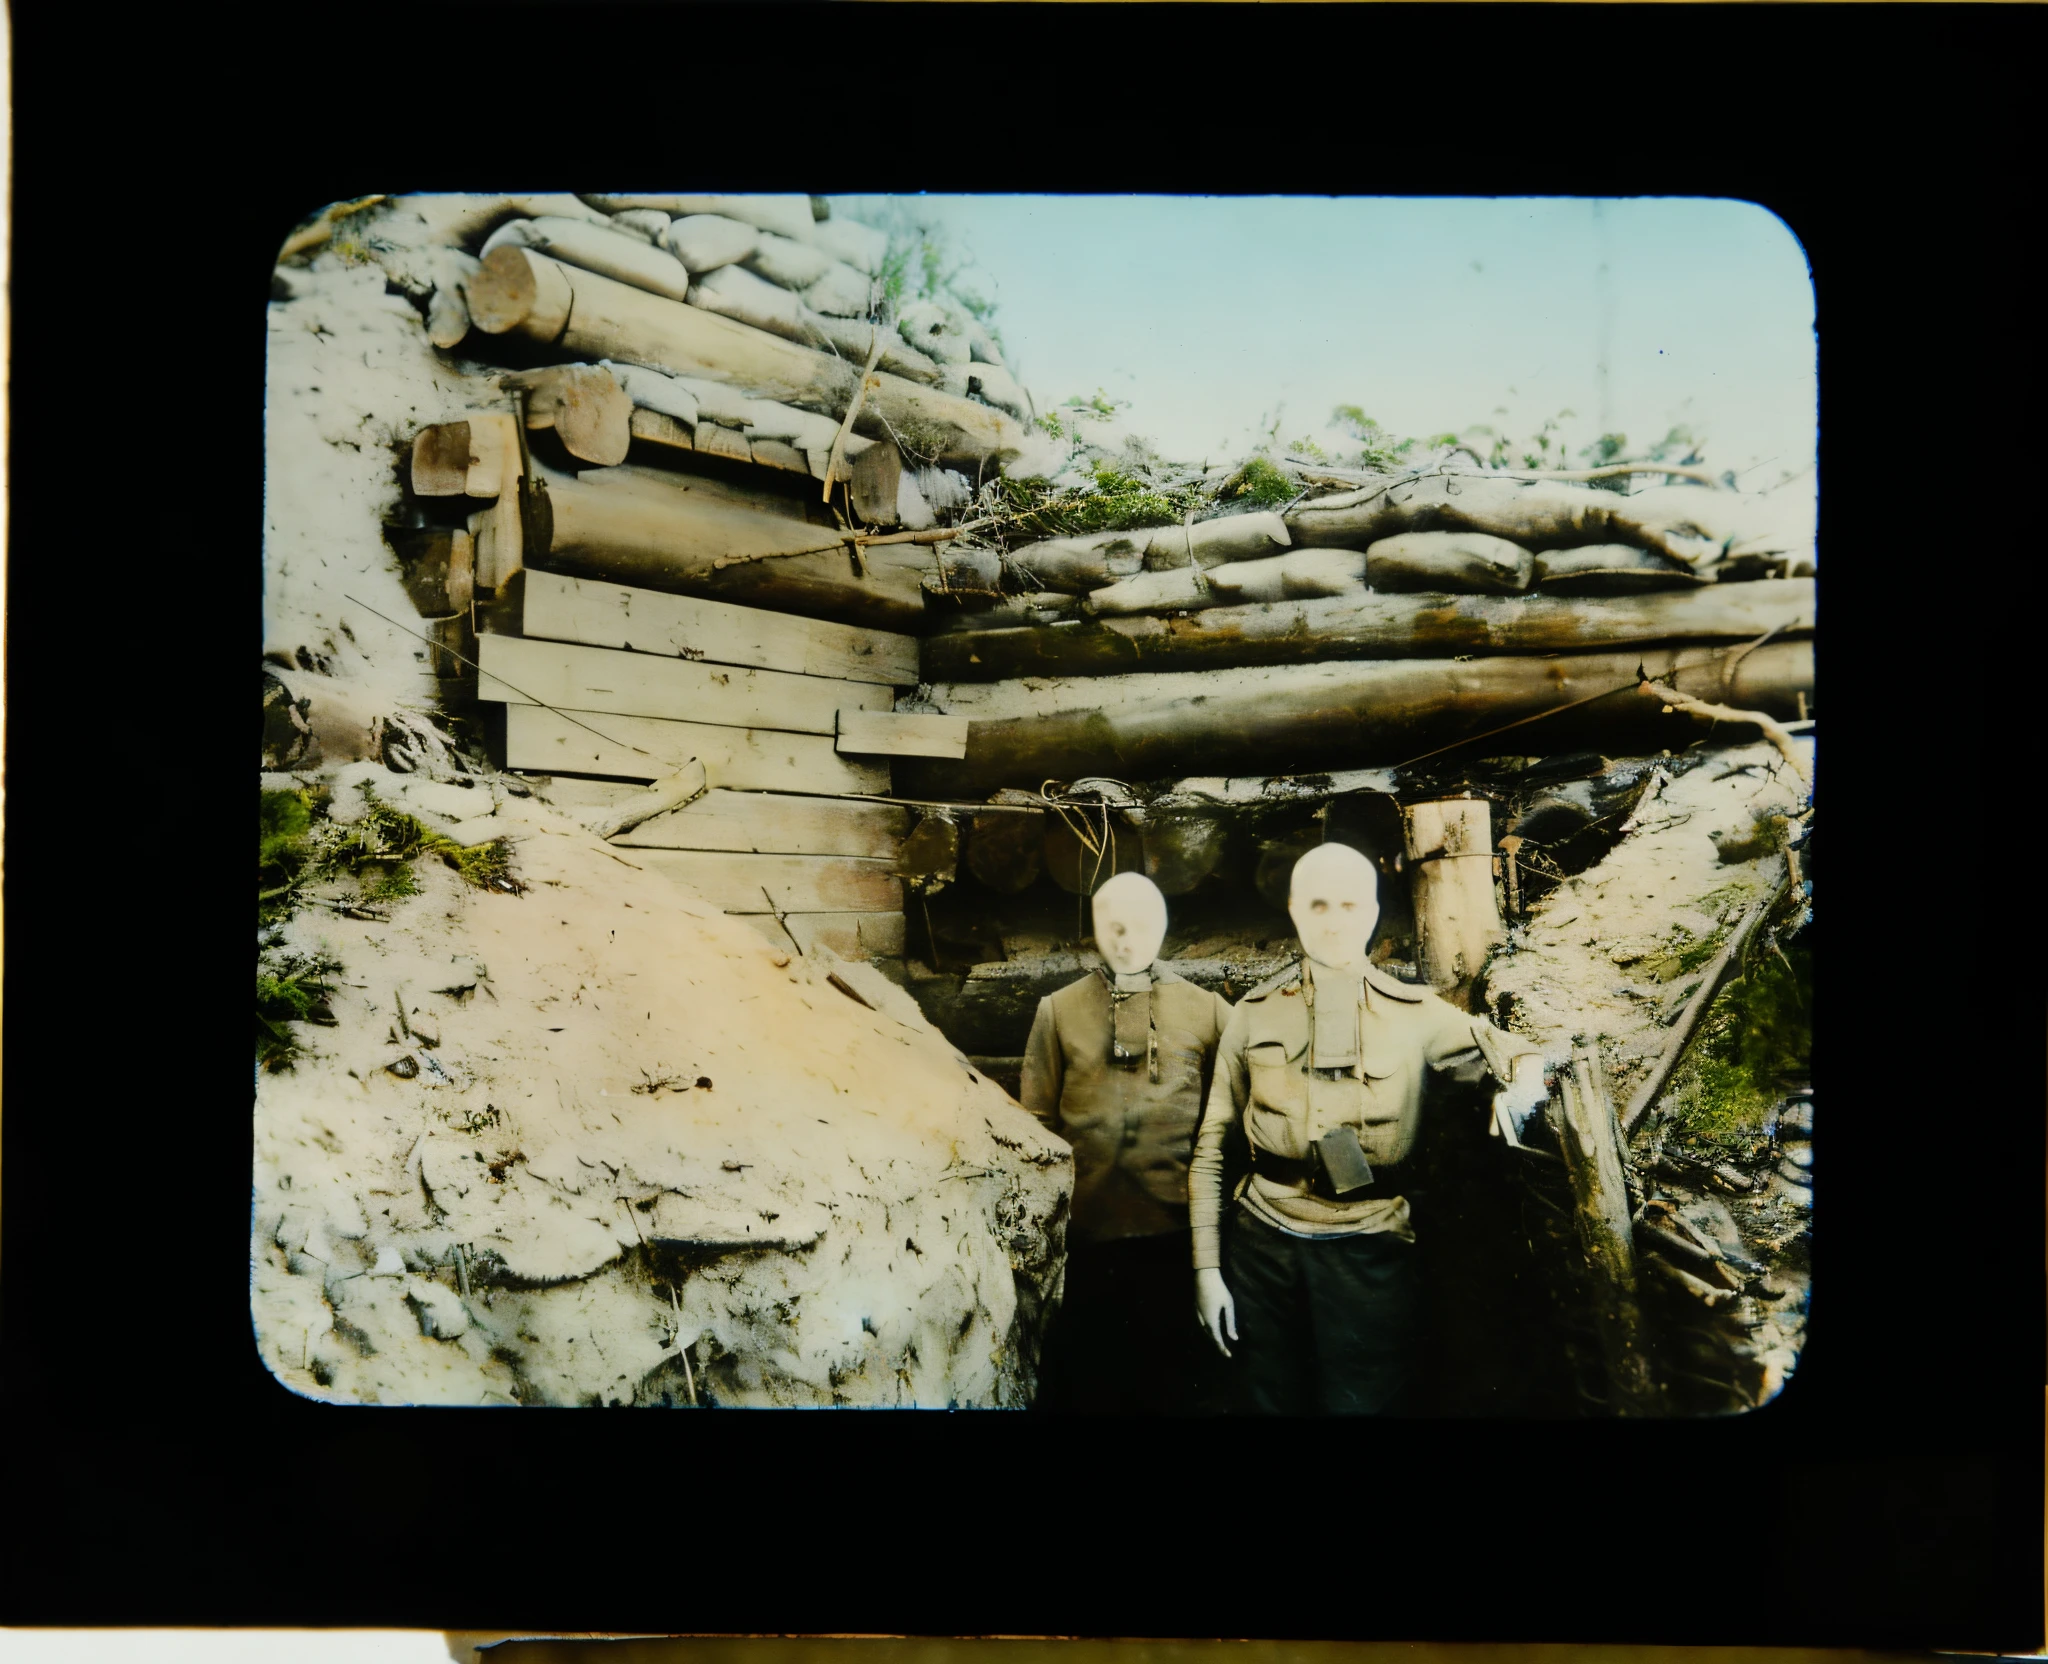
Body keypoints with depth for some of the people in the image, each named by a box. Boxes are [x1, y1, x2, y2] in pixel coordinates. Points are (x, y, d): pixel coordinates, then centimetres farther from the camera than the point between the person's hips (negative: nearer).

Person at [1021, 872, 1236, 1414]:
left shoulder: (1207, 1011, 6)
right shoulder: (1059, 1011, 8)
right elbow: (1037, 1123, 7)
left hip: (1181, 1232, 0)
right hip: (1086, 1233, 1)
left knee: (1184, 1386, 9)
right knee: (1089, 1381, 11)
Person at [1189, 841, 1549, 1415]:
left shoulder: (1415, 1015, 2)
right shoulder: (1255, 1014, 4)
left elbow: (1515, 1054, 11)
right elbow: (1211, 1147, 5)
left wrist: (1518, 1090, -14)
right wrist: (1206, 1266, 0)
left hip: (1369, 1253, -1)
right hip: (1263, 1244, 1)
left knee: (1365, 1404, 4)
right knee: (1270, 1402, 10)